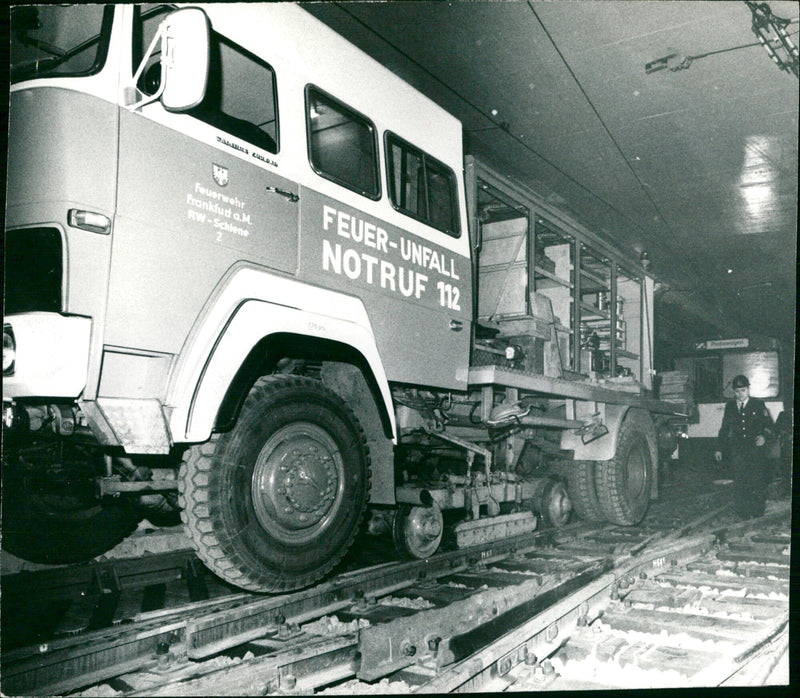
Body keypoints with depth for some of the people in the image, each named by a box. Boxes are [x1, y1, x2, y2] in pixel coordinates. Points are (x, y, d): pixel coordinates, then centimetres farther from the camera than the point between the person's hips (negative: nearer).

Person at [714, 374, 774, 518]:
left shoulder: (758, 404, 7)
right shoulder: (729, 406, 13)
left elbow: (768, 424, 7)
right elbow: (724, 428, 17)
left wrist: (764, 436, -14)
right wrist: (719, 448, 14)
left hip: (756, 448, -1)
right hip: (736, 451, 1)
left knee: (758, 481, -3)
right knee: (739, 482, -4)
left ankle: (758, 513, 10)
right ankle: (742, 513, 3)